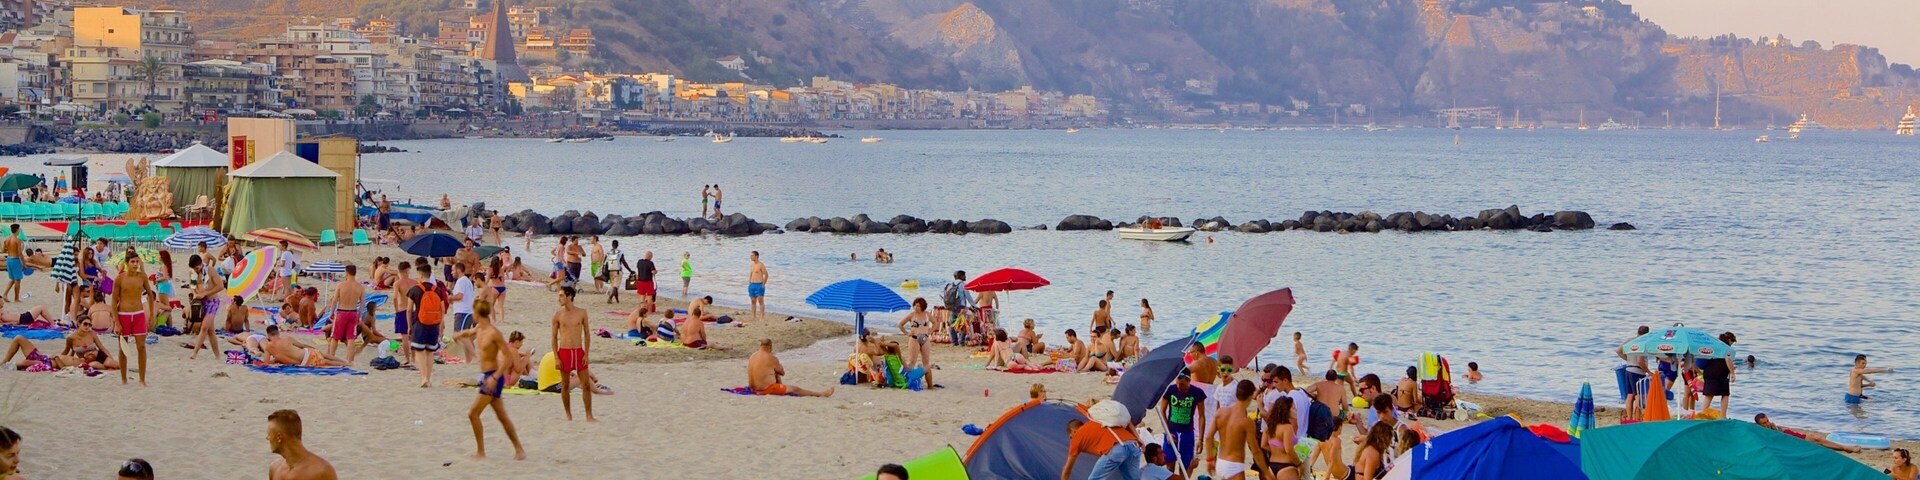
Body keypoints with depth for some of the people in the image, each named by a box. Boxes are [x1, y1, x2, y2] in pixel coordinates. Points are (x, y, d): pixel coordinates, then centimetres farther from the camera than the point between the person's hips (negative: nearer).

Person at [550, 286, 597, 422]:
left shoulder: (582, 313, 2)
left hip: (579, 351, 1)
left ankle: (589, 416, 3)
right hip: (564, 351, -1)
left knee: (586, 385, -1)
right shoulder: (557, 315, 0)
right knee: (565, 385, 5)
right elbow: (554, 337, 2)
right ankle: (568, 415, 16)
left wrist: (586, 354, -2)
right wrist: (556, 358, -5)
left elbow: (587, 334, 6)